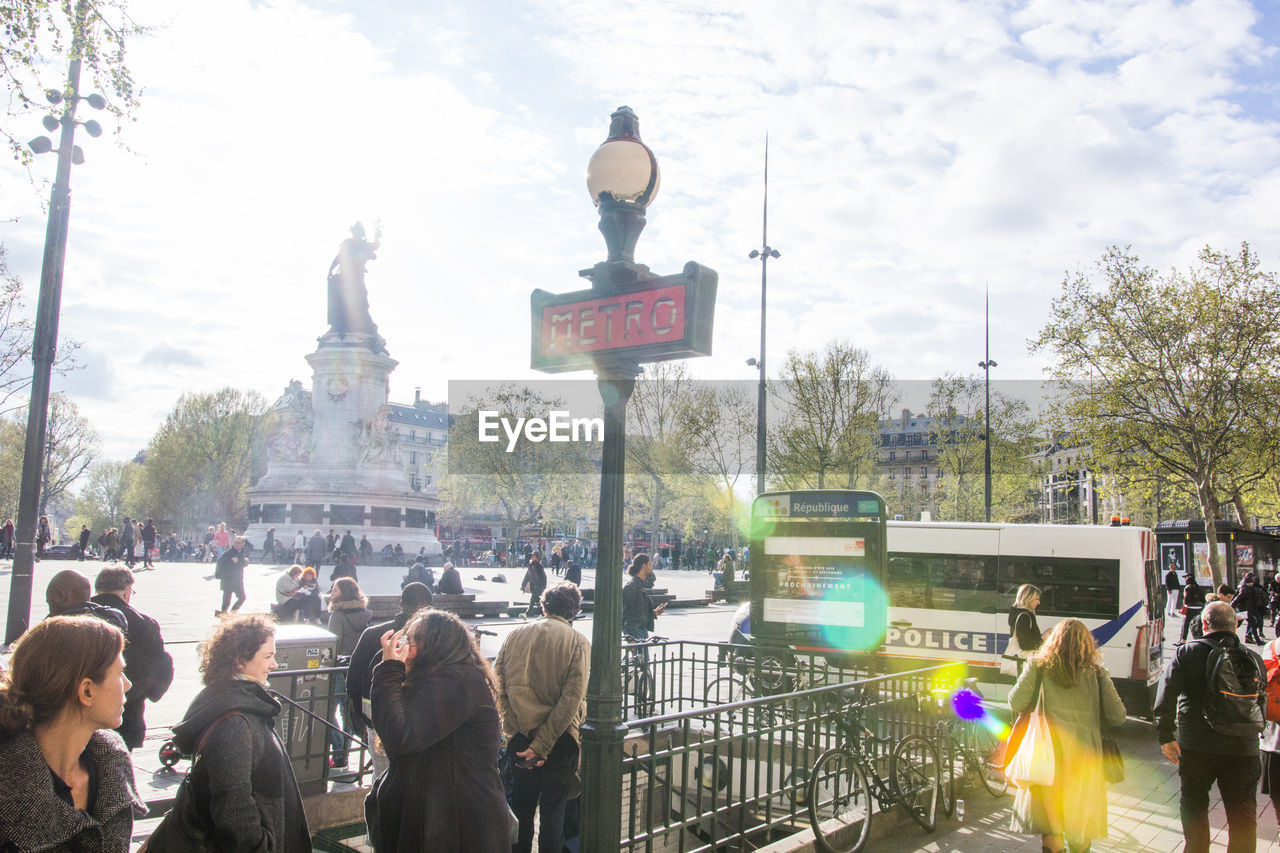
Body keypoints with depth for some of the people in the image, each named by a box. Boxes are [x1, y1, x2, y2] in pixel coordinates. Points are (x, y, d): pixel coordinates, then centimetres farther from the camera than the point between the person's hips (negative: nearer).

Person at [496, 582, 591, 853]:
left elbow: (498, 686, -2)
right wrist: (542, 746, -15)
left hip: (519, 739, 3)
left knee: (521, 809, 19)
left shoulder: (515, 636, 1)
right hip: (560, 740, -3)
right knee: (553, 812, 11)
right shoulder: (578, 642, -7)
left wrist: (514, 729, 2)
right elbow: (572, 698, -16)